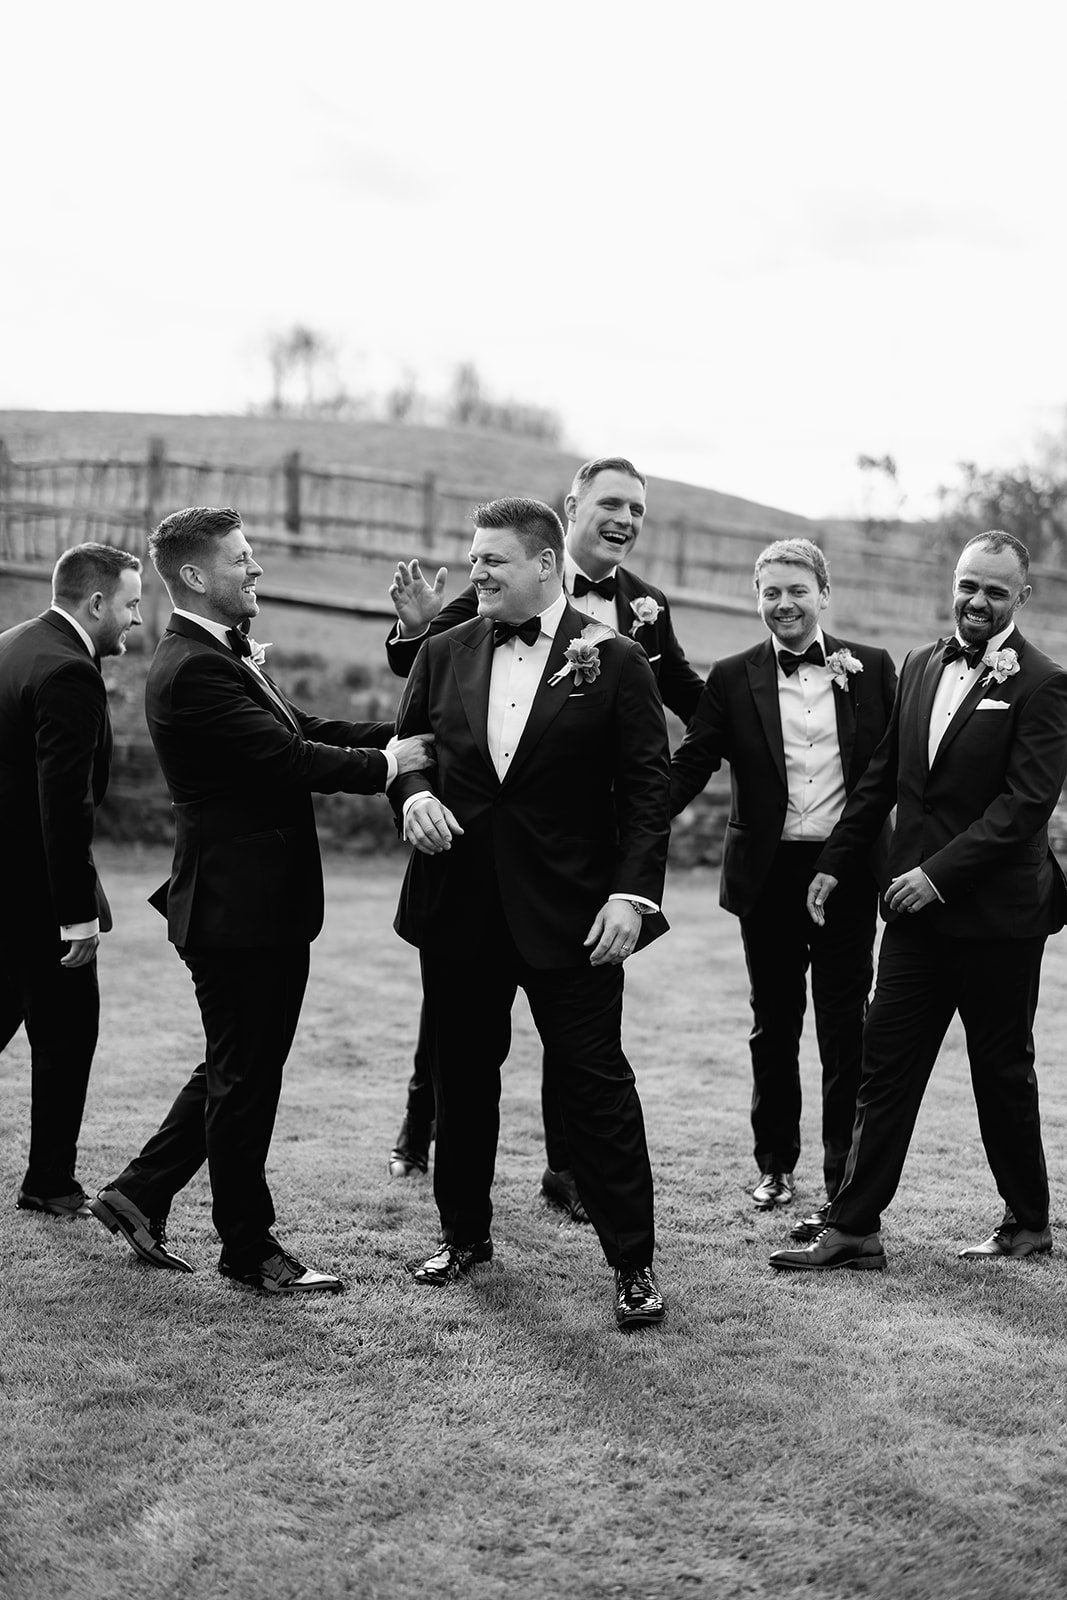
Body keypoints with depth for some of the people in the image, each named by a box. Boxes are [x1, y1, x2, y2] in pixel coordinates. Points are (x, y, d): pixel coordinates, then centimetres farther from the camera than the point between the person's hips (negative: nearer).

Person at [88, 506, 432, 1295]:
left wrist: (403, 735, -3)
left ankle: (140, 1195, 29)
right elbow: (289, 758, -25)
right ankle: (249, 1249, 17)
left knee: (244, 1070, 20)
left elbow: (306, 731, 10)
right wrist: (387, 764, -14)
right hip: (238, 906, -10)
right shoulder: (192, 669, -20)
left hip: (269, 904, 10)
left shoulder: (230, 656, 13)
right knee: (244, 1078, 3)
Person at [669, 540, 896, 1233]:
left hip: (847, 872, -1)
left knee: (845, 1032, 2)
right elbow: (690, 765, -4)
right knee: (774, 1026, 14)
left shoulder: (871, 669, 2)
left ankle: (844, 1188, 8)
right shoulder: (734, 679, 2)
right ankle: (775, 1165, 30)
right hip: (769, 875, 1)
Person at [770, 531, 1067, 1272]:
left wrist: (940, 872, -22)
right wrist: (835, 863, 12)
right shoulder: (921, 666, 10)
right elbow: (882, 777, 15)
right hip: (918, 907, 6)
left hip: (996, 912, -5)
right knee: (886, 1066, 3)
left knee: (1003, 1072, 8)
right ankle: (854, 1228, 6)